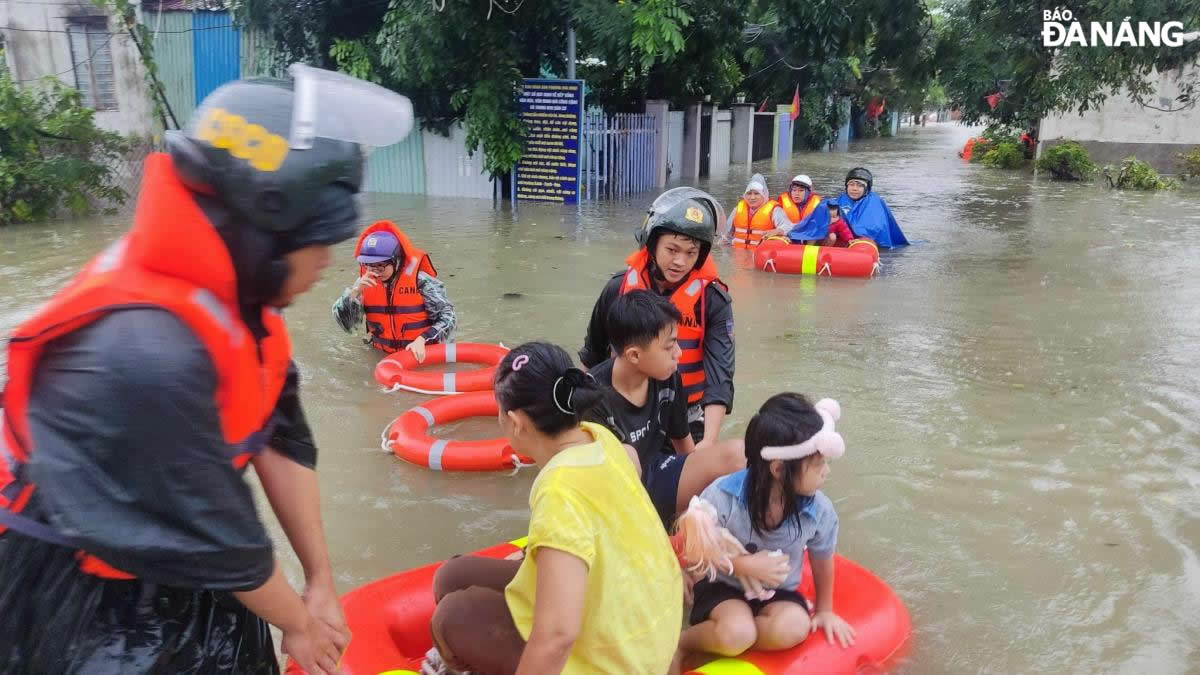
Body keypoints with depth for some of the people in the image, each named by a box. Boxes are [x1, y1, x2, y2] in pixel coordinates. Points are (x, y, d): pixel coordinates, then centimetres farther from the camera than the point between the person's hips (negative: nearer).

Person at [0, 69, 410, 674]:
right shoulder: (148, 351, -35)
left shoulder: (233, 294, -10)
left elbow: (282, 441, -4)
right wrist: (298, 623, -8)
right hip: (74, 591, -7)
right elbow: (216, 531, -24)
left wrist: (320, 580, 1)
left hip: (168, 546, 7)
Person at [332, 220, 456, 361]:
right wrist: (355, 291, -19)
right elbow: (344, 321, -4)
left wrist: (422, 340, -24)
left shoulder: (420, 280, -14)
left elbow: (447, 316, -12)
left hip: (423, 351, -3)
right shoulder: (365, 281, -1)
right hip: (383, 354, 4)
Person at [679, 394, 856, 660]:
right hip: (723, 586, -3)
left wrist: (824, 610, 17)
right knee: (737, 633, -33)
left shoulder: (819, 510, -15)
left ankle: (717, 641, -11)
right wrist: (744, 565, -24)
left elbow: (822, 562, 5)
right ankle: (681, 642, -4)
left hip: (778, 593, 3)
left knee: (794, 628, -30)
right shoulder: (723, 495, -23)